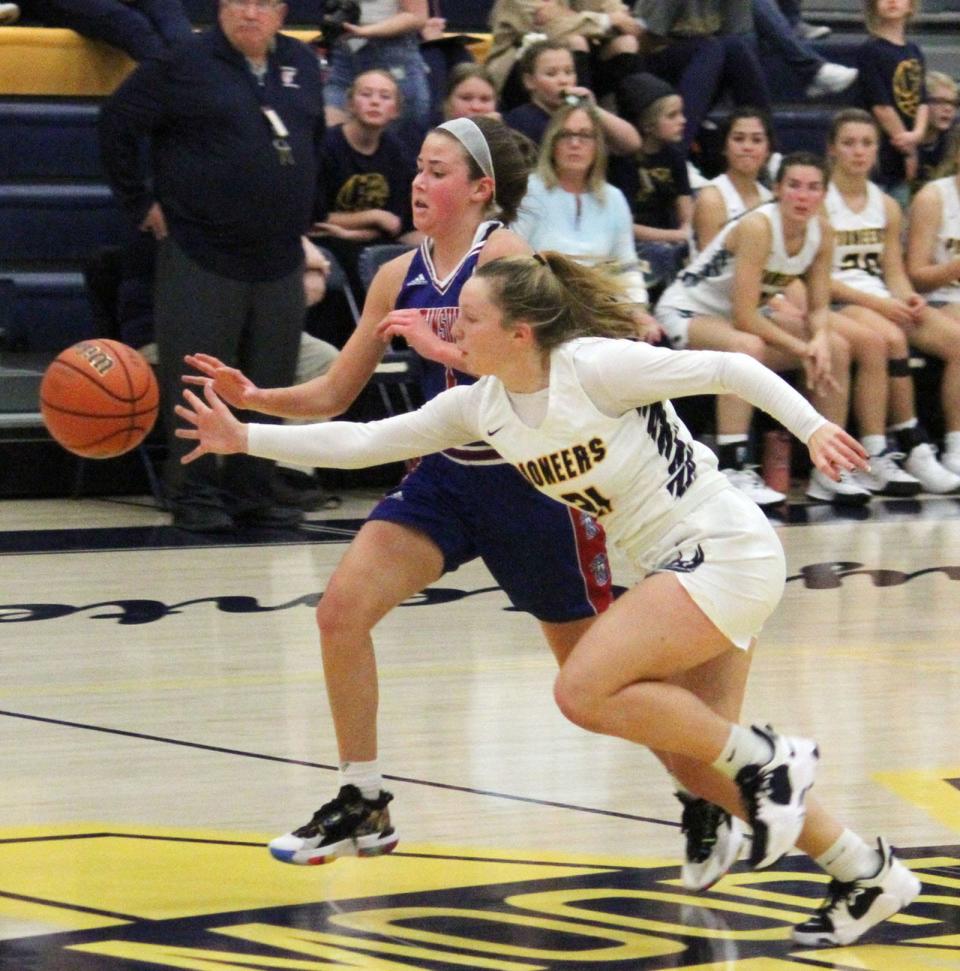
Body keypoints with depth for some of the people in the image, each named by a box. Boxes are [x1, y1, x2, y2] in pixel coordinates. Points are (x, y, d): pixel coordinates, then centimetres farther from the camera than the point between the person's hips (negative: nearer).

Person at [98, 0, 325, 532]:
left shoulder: (302, 65, 11)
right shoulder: (184, 64, -5)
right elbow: (117, 124, -3)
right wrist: (141, 203, -3)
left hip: (279, 260, 5)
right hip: (201, 255, -5)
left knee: (268, 386, 6)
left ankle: (251, 493, 14)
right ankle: (194, 495, 4)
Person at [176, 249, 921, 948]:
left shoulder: (595, 367, -19)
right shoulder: (481, 408, 2)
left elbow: (728, 370, -15)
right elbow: (360, 442, 5)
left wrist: (812, 426, -24)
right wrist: (244, 437, 0)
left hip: (727, 551, -8)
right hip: (673, 567, 8)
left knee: (584, 689, -20)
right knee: (693, 762, 7)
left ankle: (768, 761, -6)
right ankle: (870, 877, 19)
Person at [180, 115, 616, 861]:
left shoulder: (506, 256, -14)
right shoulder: (399, 278, 4)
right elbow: (334, 394, 8)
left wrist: (438, 340, -33)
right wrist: (254, 400, -9)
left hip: (534, 477, -6)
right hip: (448, 474, 6)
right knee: (342, 610, -9)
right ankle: (364, 806, 1)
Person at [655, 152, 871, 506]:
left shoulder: (820, 231, -7)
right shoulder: (758, 227, -28)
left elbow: (819, 307, -1)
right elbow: (744, 317, -29)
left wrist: (819, 340, -23)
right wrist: (801, 349, -24)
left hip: (743, 317, 8)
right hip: (686, 311, -8)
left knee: (836, 347, -6)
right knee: (748, 347, -38)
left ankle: (829, 471, 0)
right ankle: (730, 474, -40)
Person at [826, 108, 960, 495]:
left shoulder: (886, 206, 17)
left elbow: (894, 270, 16)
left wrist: (907, 298, -8)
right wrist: (875, 302, -17)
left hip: (883, 304, 6)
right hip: (834, 303, -6)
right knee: (890, 339, -36)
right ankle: (913, 446, -29)